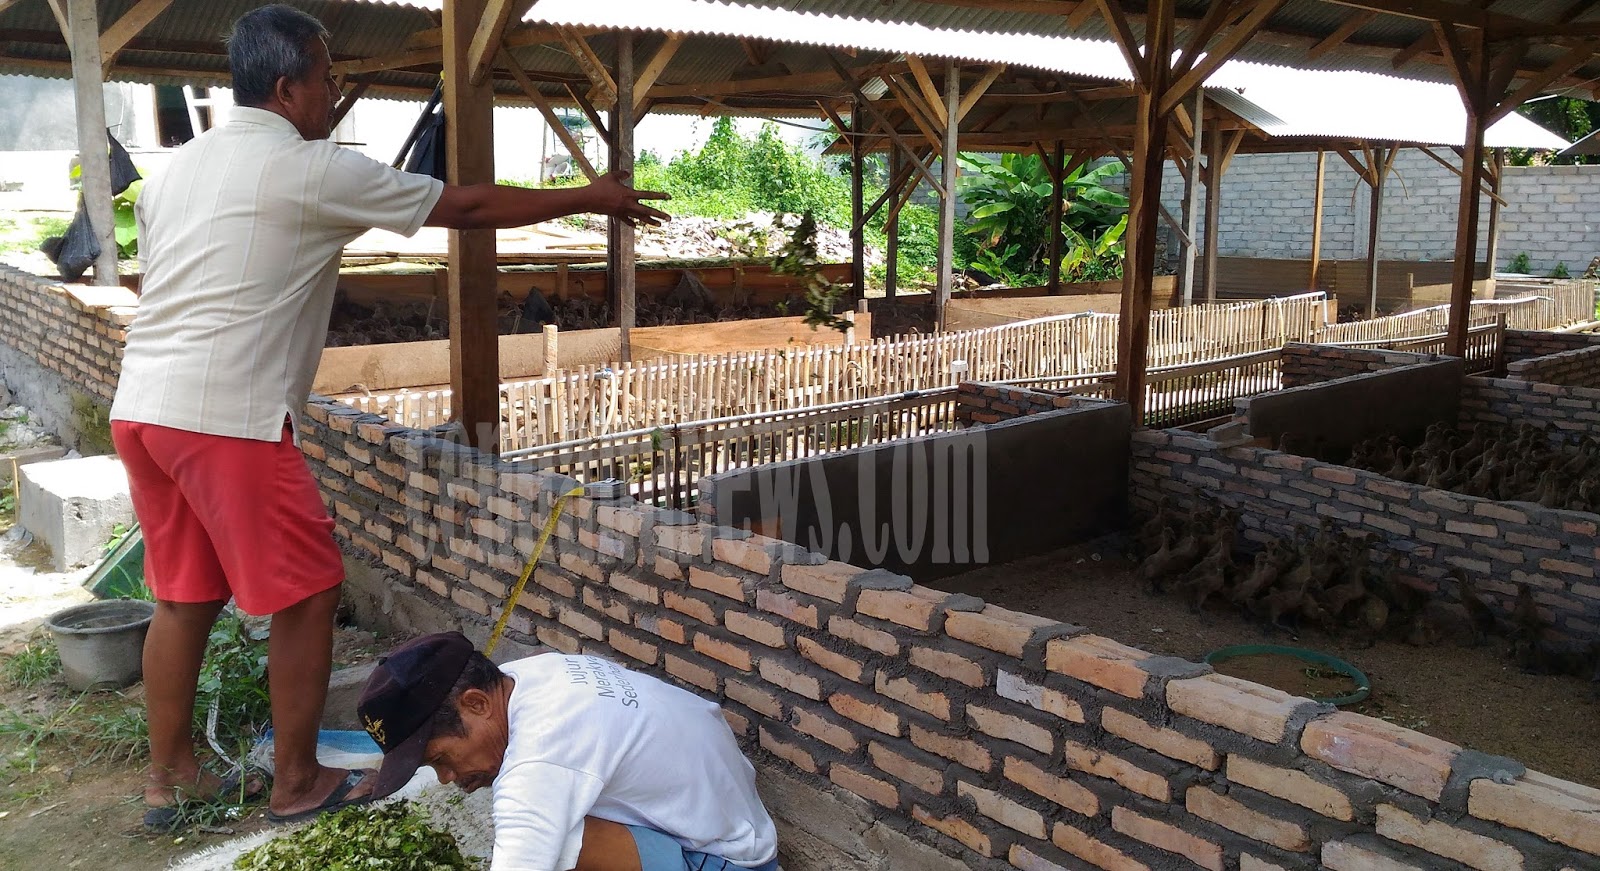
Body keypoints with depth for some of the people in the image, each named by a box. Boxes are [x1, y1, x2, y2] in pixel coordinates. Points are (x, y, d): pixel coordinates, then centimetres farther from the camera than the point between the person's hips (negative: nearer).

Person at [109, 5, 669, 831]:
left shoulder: (173, 170, 16)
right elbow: (464, 206, -3)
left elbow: (161, 287, 20)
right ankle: (297, 783, 15)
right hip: (228, 416, -8)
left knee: (183, 595, 18)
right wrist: (589, 197, 6)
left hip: (140, 407, 9)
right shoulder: (313, 171, -7)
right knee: (305, 594, 4)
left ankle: (169, 776, 28)